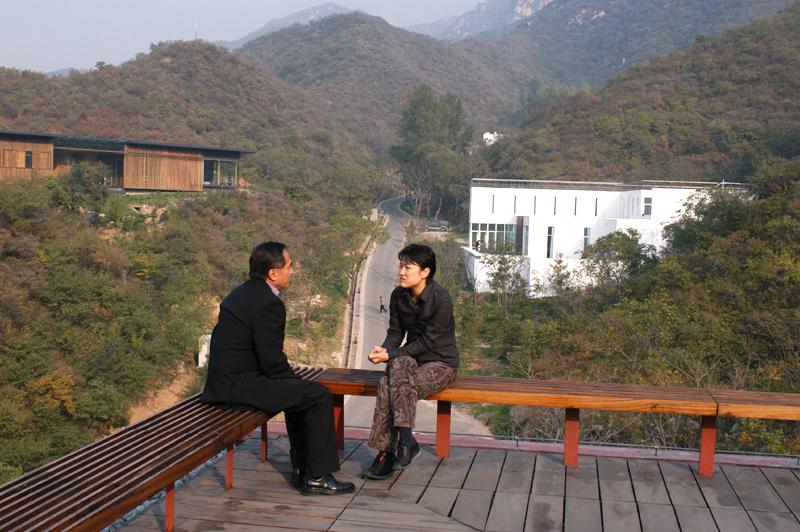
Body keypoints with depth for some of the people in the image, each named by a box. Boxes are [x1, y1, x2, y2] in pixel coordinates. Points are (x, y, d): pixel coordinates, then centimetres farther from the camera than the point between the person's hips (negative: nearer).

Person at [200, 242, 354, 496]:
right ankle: (316, 476, 1)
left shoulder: (240, 293, 14)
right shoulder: (268, 304, -18)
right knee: (319, 394, -6)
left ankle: (301, 470, 25)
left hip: (221, 381, 11)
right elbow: (272, 362, -19)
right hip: (238, 387, -11)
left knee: (301, 391, 24)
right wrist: (295, 379, 3)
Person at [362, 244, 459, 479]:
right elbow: (395, 332, 6)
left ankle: (388, 452, -22)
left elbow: (427, 341, -18)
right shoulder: (398, 296, 1)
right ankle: (406, 442, -28)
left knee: (389, 387, -29)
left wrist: (390, 355, -23)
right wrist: (384, 349, -17)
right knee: (400, 364, -31)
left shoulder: (441, 299, -18)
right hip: (412, 361, 5)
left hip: (442, 364, -5)